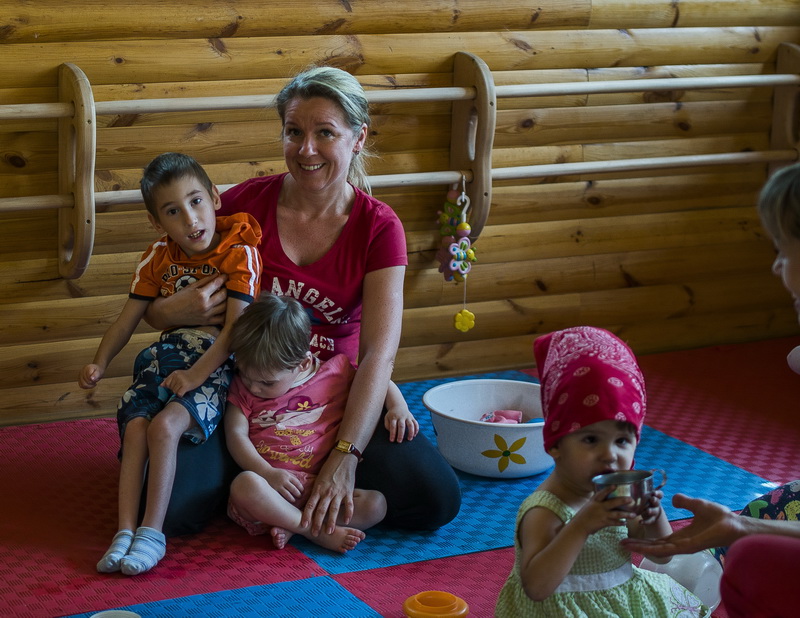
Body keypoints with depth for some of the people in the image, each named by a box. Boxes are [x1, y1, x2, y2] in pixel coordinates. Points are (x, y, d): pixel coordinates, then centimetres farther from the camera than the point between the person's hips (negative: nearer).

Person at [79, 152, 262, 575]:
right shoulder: (159, 257, 9)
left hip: (217, 363, -5)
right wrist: (99, 364, -3)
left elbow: (236, 327, -14)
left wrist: (196, 374, -24)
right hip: (167, 355, 5)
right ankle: (126, 531, -17)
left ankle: (152, 532, -22)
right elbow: (128, 319, 13)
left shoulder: (240, 252, -8)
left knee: (165, 424, -27)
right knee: (135, 426, -19)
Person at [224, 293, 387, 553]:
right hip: (271, 486, -1)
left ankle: (292, 527, -24)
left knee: (376, 504, -24)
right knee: (245, 485, -37)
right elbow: (236, 434, 0)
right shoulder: (242, 386, 8)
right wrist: (267, 473, -15)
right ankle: (319, 531, -29)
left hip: (323, 488, 1)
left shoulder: (335, 373, 5)